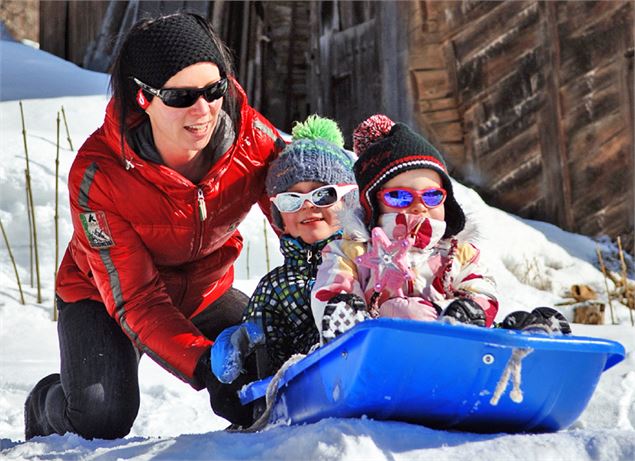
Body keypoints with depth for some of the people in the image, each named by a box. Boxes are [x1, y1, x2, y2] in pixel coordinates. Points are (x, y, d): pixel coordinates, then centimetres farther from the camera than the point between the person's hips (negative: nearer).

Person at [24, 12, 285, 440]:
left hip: (204, 289, 3)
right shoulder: (97, 175, -33)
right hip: (102, 296, -3)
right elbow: (135, 298, -33)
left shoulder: (251, 136, -26)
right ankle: (47, 405, 13)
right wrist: (203, 366, -48)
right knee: (101, 418, -24)